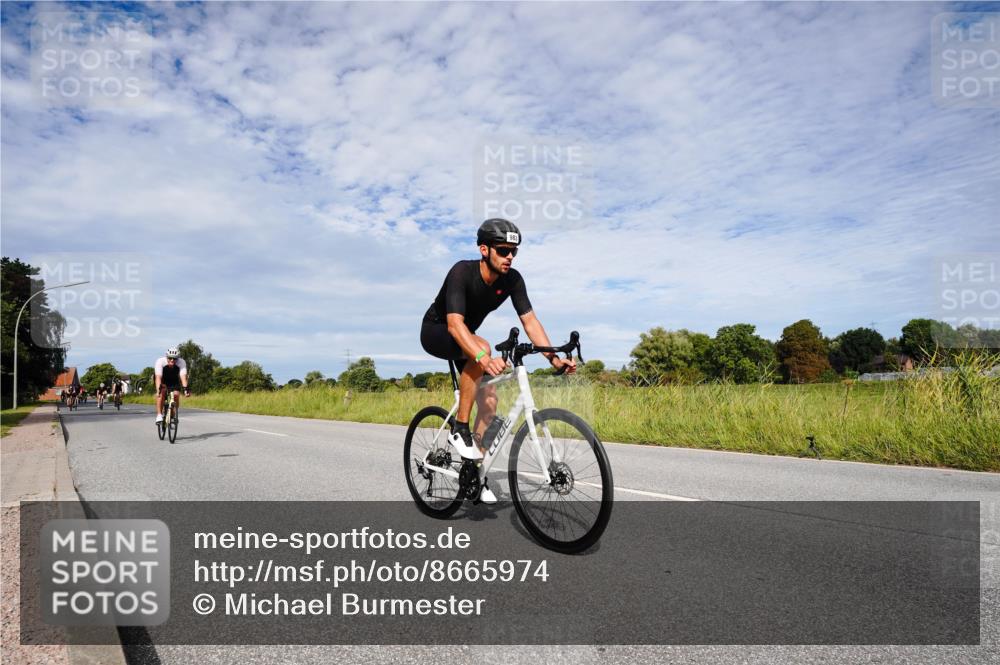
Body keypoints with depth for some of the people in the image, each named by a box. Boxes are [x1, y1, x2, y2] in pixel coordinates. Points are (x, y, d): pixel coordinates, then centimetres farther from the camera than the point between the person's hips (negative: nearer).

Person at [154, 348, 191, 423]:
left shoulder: (181, 362, -31)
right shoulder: (160, 361, -33)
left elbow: (183, 376, -42)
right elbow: (158, 377, -43)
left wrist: (185, 388, -56)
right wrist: (158, 389, -57)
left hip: (174, 379, 2)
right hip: (162, 379, -1)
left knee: (176, 395, -20)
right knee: (162, 391, -31)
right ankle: (159, 415, -23)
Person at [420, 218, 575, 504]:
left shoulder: (512, 279, -16)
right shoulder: (462, 272, -32)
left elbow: (529, 320, -16)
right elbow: (455, 323, -43)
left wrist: (553, 357, -29)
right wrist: (483, 358, -58)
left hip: (465, 338, 6)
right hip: (435, 331, -6)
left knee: (489, 398, -7)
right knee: (482, 348, -36)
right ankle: (460, 427, -24)